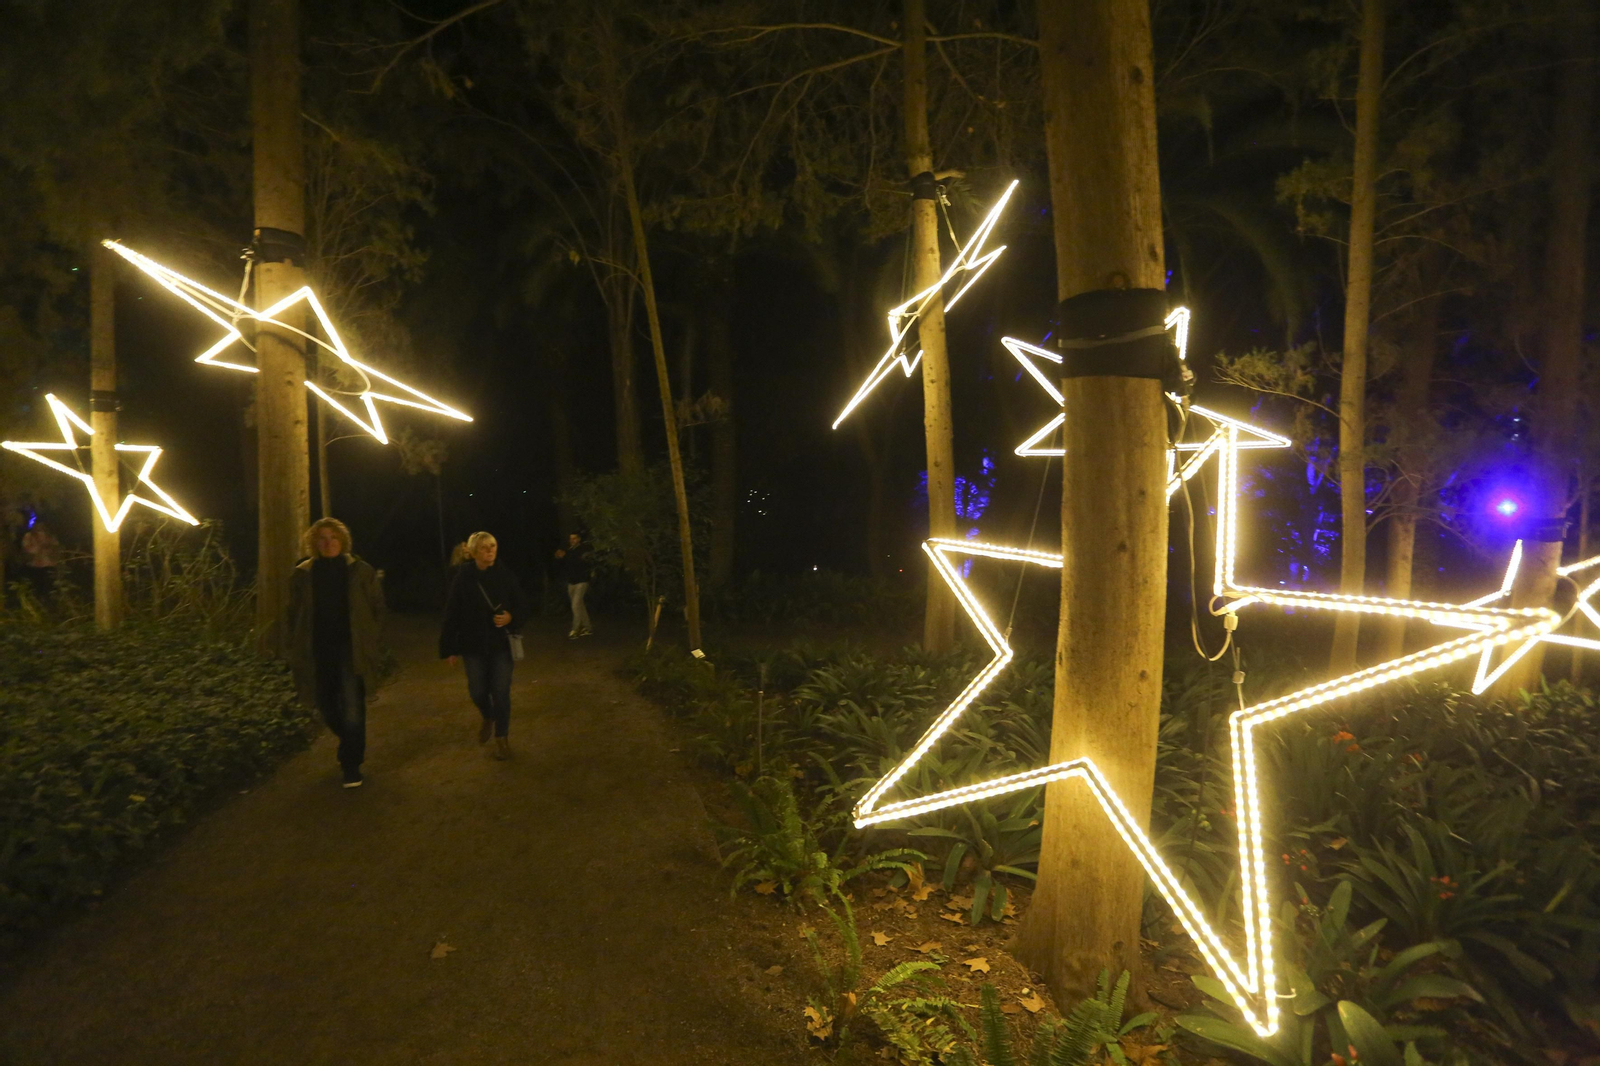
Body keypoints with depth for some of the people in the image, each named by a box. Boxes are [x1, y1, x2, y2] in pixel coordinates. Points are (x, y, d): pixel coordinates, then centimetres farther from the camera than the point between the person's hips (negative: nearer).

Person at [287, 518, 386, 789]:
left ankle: (352, 765, 6)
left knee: (352, 709, -8)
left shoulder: (360, 571, -2)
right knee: (328, 708, 14)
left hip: (351, 650, -3)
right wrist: (297, 652, 5)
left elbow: (377, 609, 1)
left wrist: (373, 644, -3)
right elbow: (295, 616, 8)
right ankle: (352, 747, 42)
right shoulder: (303, 575, 3)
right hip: (318, 652, 3)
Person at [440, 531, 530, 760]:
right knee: (477, 692, 6)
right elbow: (452, 614, -5)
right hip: (473, 645, 0)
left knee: (501, 692, 1)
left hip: (501, 643, 0)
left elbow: (522, 607, 1)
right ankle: (488, 718, 39)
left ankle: (502, 737, 19)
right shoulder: (462, 577, -8)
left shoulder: (505, 576, -6)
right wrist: (450, 648, -4)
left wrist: (511, 618, -21)